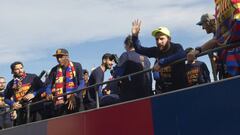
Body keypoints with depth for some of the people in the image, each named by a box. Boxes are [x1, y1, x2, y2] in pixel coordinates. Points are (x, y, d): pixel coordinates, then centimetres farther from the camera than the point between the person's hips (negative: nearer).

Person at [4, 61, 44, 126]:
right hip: (20, 112, 3)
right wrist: (12, 104, 2)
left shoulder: (33, 77, 3)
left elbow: (43, 88, 1)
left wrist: (34, 94, -12)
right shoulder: (11, 84, 13)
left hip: (35, 109, -3)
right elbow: (6, 98, 21)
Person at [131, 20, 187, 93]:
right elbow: (139, 49, 10)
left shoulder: (176, 48, -10)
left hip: (178, 87, -4)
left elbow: (182, 55, -34)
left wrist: (161, 62, -35)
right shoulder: (156, 51, 4)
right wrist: (135, 36, -8)